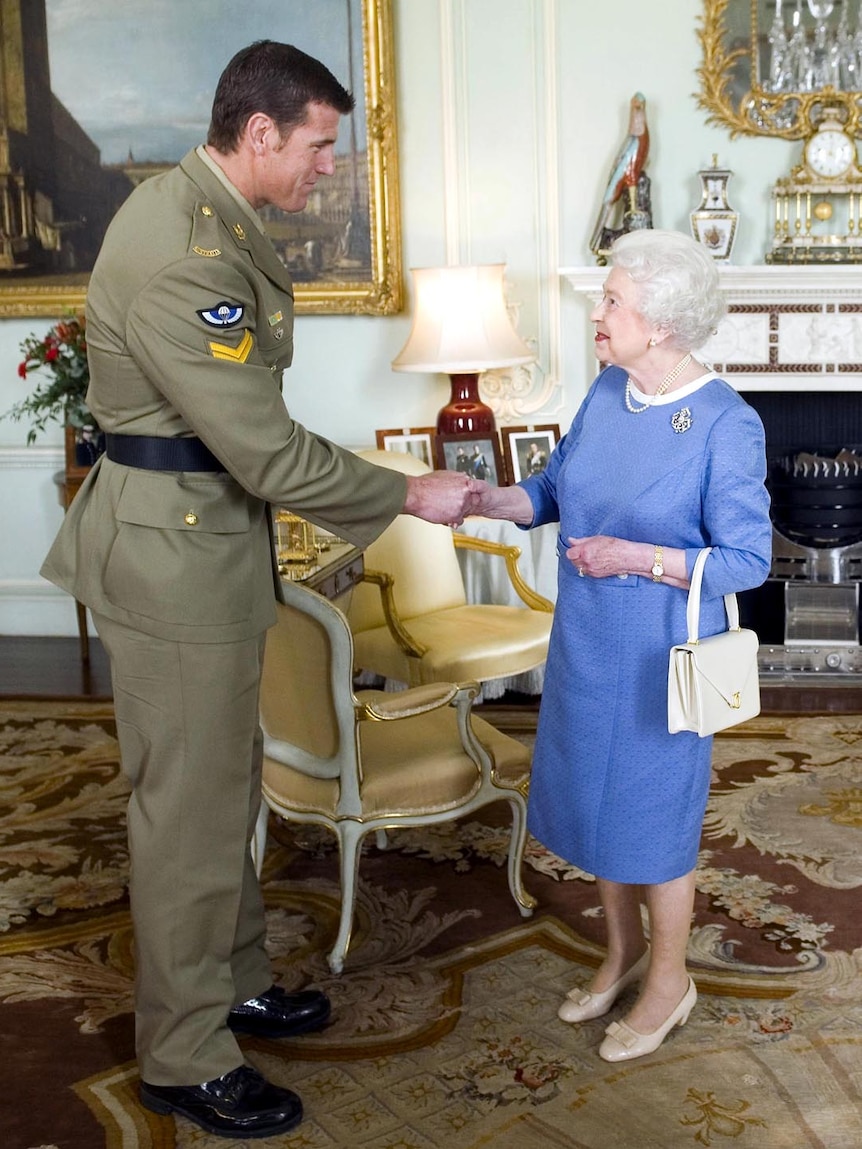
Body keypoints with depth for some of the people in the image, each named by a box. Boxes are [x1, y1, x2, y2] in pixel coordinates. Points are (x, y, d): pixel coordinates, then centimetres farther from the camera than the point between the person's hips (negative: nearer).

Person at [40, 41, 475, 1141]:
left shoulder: (197, 206, 9)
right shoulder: (181, 254, -25)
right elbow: (269, 451, -25)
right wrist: (411, 494, -14)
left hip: (205, 533, 10)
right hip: (172, 552, -10)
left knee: (226, 778, 20)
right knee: (190, 804, 1)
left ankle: (232, 980, 37)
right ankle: (182, 1057, 18)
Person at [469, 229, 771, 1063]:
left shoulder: (727, 424, -19)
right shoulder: (607, 391, 0)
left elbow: (748, 561, -17)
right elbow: (555, 486, 11)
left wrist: (635, 557, -24)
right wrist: (485, 501, -5)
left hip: (661, 652, -6)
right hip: (586, 638, 7)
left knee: (654, 812, 7)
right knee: (592, 794, 18)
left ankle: (669, 980, 30)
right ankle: (623, 949, 40)